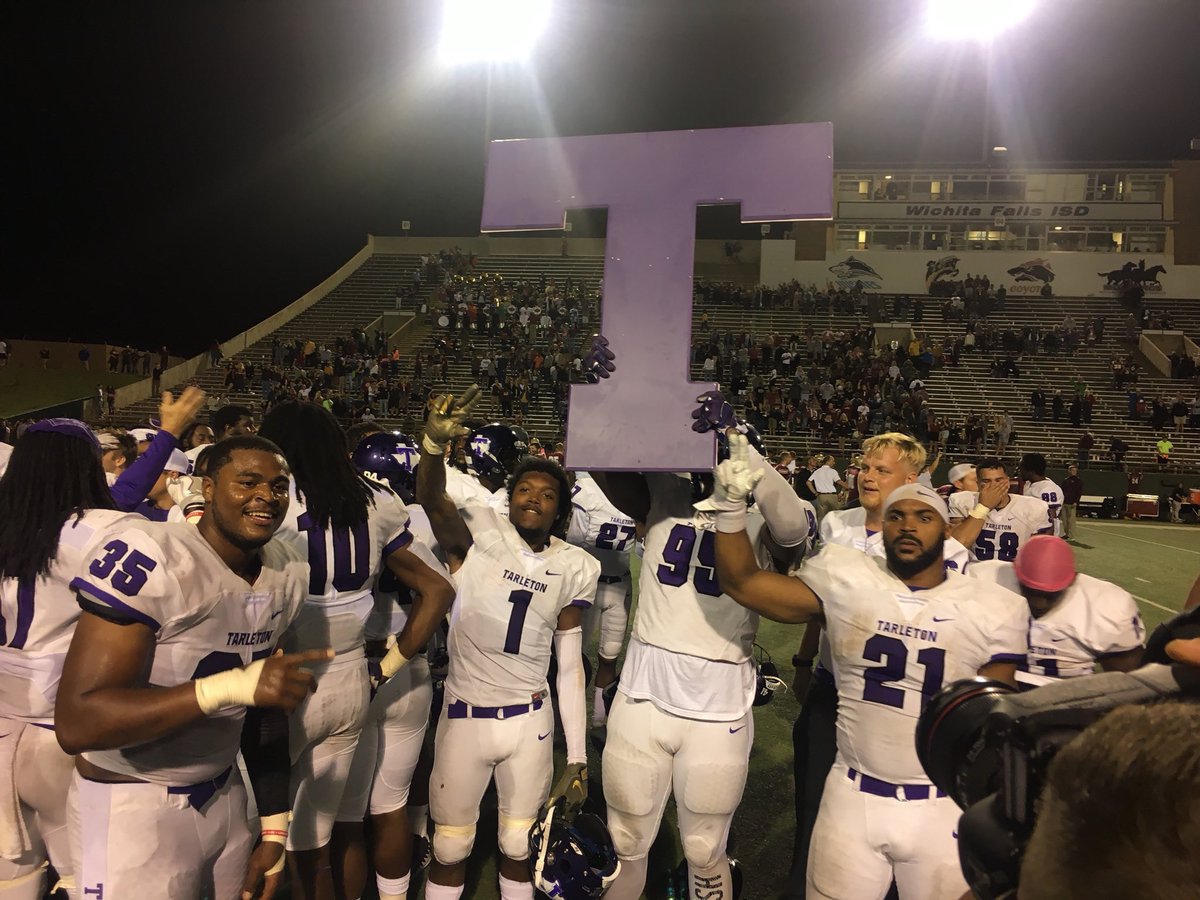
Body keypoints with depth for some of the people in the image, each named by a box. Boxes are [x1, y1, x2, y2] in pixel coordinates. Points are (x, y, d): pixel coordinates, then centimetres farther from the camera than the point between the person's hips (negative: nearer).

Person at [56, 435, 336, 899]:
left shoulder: (286, 573, -1)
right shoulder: (150, 557, -24)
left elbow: (264, 706, 7)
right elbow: (76, 723, -28)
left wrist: (275, 825, 7)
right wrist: (232, 684, -37)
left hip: (225, 793, 7)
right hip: (132, 809, -6)